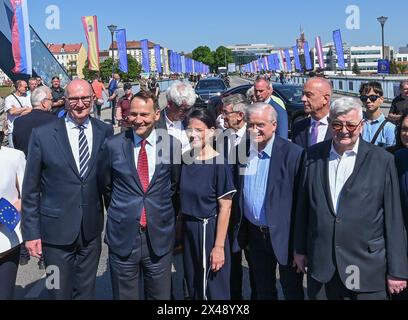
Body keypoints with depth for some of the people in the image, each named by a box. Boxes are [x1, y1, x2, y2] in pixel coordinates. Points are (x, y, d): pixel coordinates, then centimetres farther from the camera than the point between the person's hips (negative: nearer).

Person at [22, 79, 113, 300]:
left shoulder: (105, 131, -1)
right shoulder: (42, 134, -7)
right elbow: (31, 189, -3)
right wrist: (31, 232, -4)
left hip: (92, 229, 2)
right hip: (56, 230, -2)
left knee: (86, 291, 18)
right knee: (59, 293, 12)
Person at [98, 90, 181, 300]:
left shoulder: (172, 145, -3)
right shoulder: (113, 145, -4)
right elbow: (105, 185, 9)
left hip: (160, 237, 1)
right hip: (122, 236, 0)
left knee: (160, 295, 14)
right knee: (124, 295, 13)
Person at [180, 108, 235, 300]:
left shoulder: (219, 163, -16)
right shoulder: (186, 159, 1)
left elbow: (225, 207, -16)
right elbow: (183, 200, 10)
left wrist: (219, 246, -18)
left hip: (209, 230, -6)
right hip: (188, 229, 6)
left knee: (213, 289, 9)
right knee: (193, 286, 19)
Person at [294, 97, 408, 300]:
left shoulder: (382, 160, -7)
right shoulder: (313, 155, 1)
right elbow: (303, 205, 7)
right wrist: (300, 249, 10)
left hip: (366, 268, -2)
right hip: (320, 266, 2)